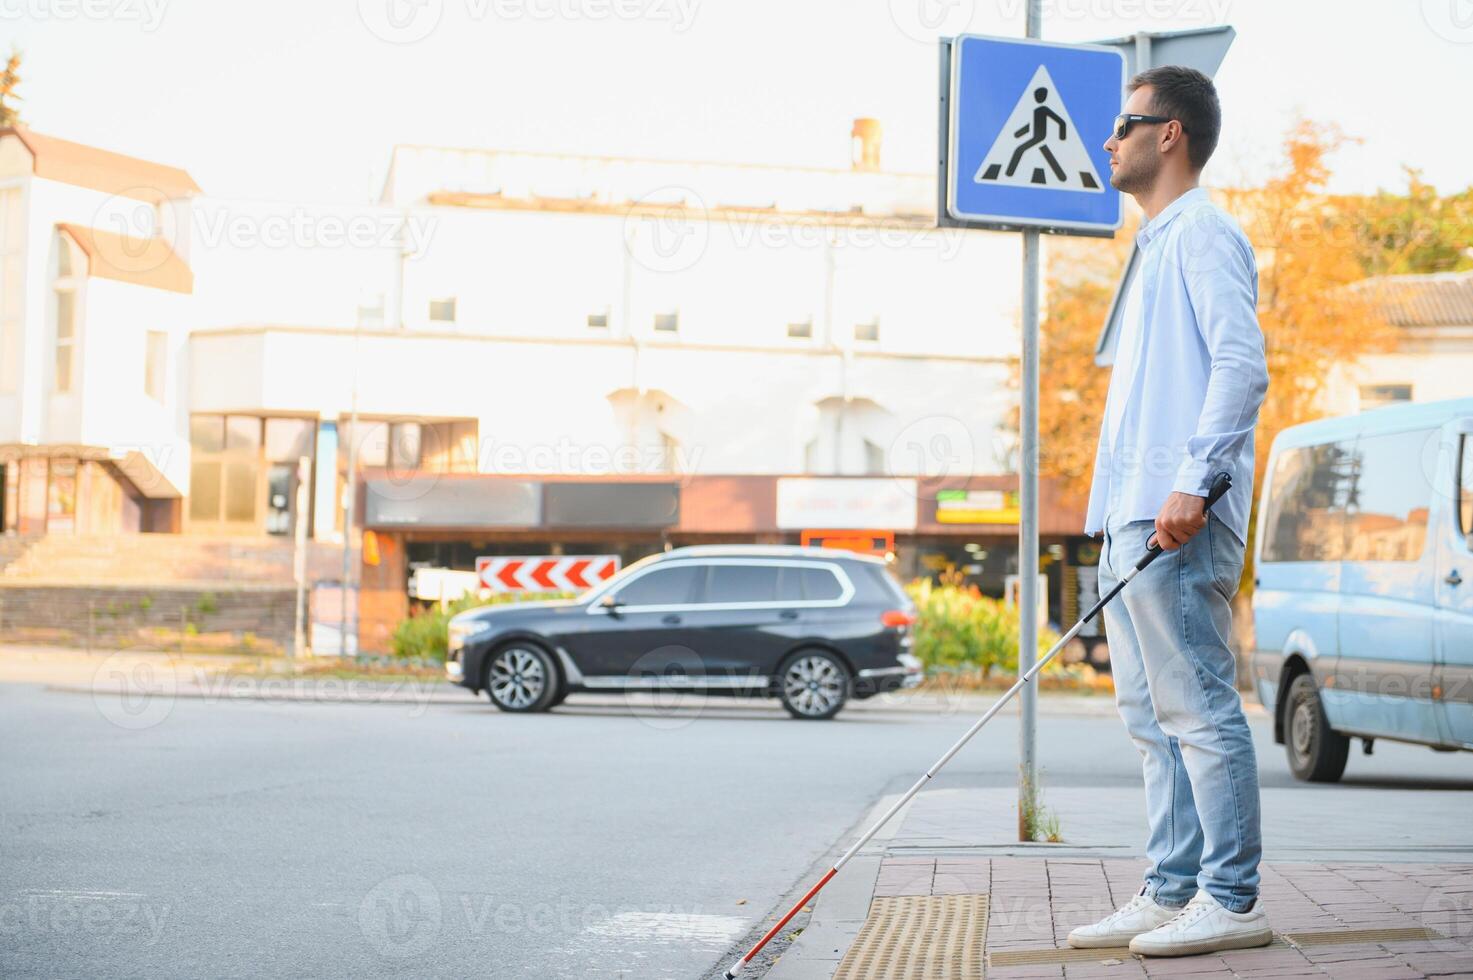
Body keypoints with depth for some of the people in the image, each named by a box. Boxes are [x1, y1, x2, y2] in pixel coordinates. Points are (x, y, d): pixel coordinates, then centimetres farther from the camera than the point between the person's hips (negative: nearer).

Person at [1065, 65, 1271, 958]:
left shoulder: (1203, 234, -6)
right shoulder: (1161, 246, 25)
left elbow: (1242, 365, -18)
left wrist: (1194, 482, -26)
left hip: (1177, 522, -10)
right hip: (1131, 518, 10)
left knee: (1198, 711, -9)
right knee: (1154, 717, 10)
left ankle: (1232, 901, -5)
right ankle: (1172, 892, 14)